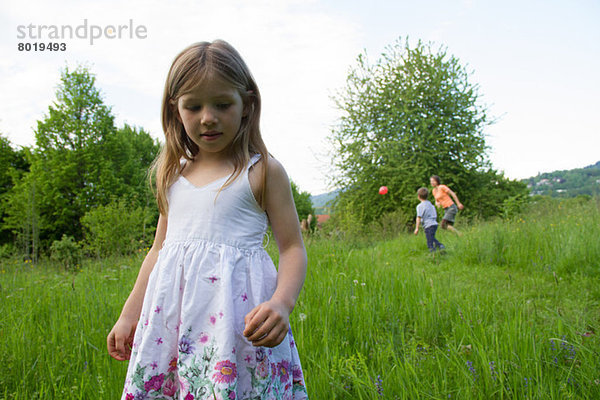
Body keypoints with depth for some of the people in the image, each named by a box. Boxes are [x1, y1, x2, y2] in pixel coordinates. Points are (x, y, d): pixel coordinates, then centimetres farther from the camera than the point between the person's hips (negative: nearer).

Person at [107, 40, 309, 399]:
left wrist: (282, 302, -20)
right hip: (171, 315, 5)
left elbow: (293, 247, -2)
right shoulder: (173, 176, 12)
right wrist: (129, 315, 20)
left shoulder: (263, 171, -2)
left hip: (236, 308, -4)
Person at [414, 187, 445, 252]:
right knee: (432, 239, 27)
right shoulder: (431, 204, 15)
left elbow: (419, 217, -14)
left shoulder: (420, 206, -8)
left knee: (430, 244, -5)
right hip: (435, 224, 8)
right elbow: (435, 215, 20)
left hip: (428, 225, -8)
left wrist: (417, 228, -13)